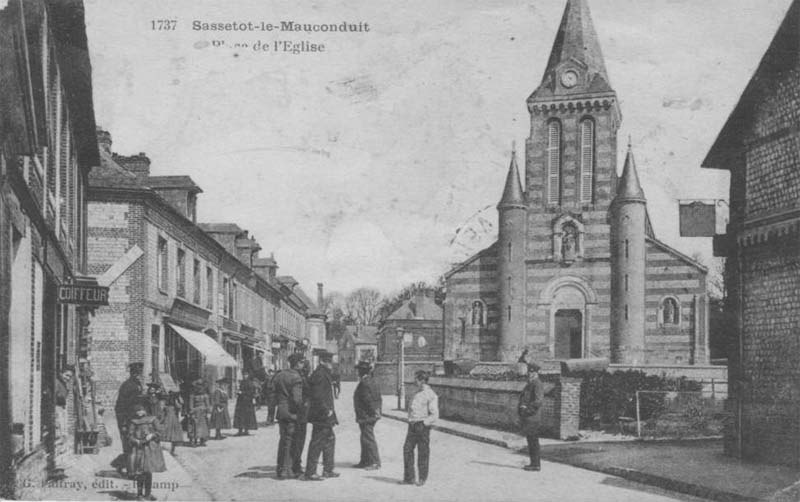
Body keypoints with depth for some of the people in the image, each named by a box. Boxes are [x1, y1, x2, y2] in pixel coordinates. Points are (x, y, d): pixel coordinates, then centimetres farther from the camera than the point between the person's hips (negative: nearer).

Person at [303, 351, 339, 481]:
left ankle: (328, 470, 24)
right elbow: (317, 396, -23)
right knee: (317, 443, -7)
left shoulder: (326, 374, 16)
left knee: (330, 439, 17)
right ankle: (310, 473, -2)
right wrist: (326, 411, -20)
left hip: (325, 414, 11)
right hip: (321, 416, -11)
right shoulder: (319, 374, -16)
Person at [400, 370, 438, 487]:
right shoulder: (417, 393, 16)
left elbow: (434, 415, -11)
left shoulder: (431, 395, -8)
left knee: (423, 453, 1)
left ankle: (422, 478, 12)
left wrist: (424, 423, -18)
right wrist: (411, 421, 12)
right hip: (412, 425, 7)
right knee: (407, 449, 1)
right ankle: (409, 478, 6)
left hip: (423, 426, -7)